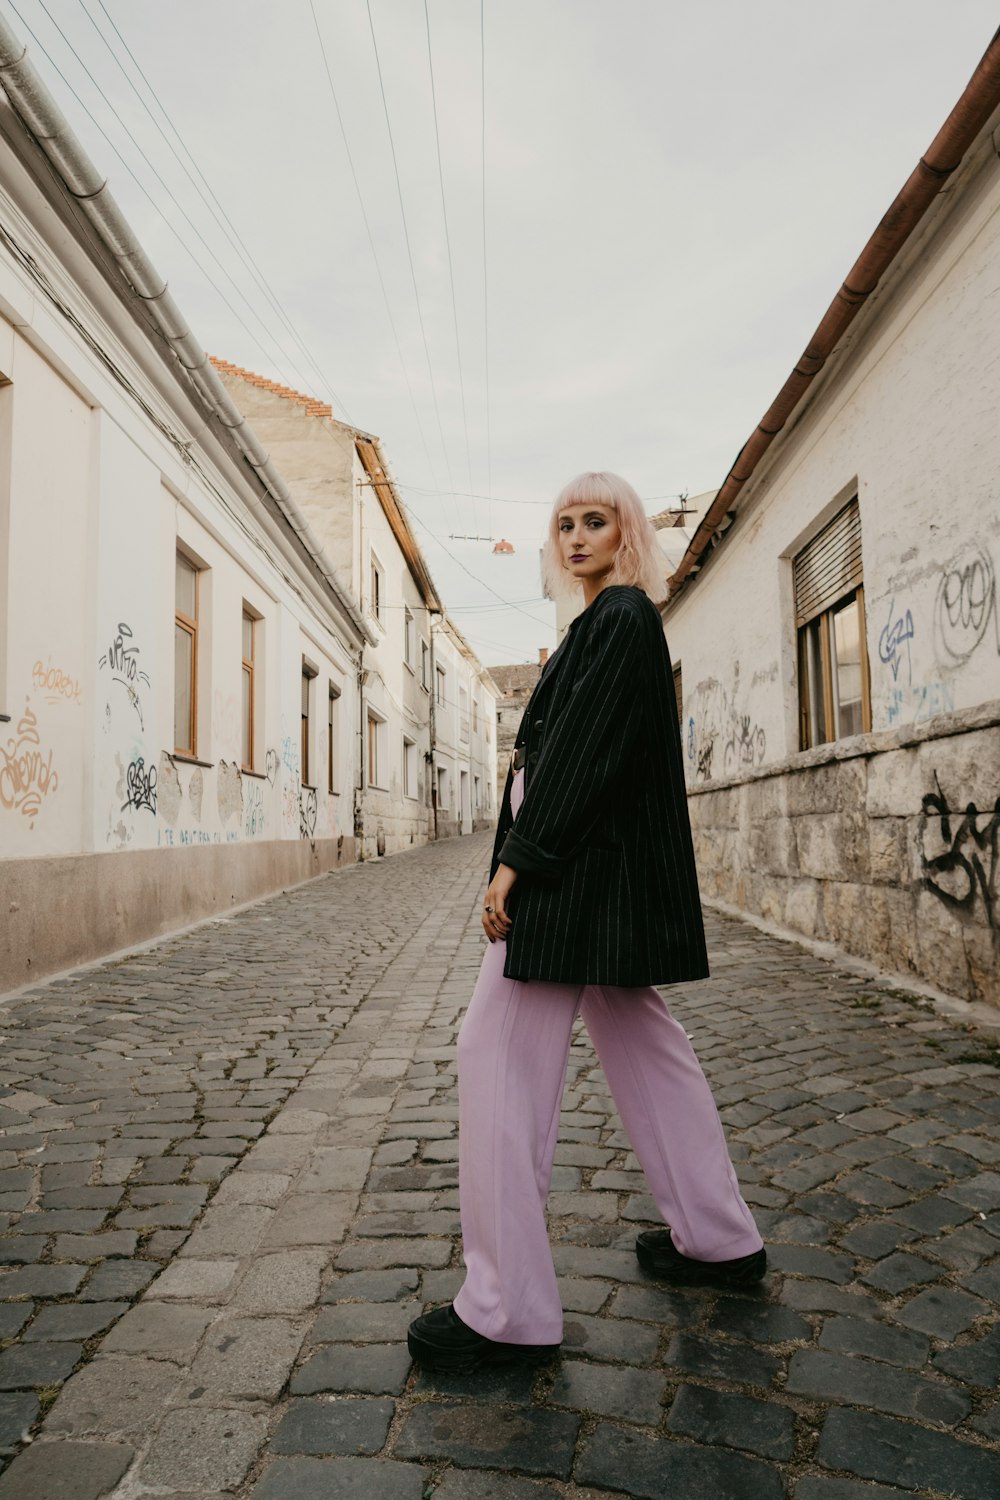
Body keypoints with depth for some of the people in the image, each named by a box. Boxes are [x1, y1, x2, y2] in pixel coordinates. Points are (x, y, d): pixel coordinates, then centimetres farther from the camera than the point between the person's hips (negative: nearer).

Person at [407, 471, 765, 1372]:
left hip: (579, 867, -11)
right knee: (641, 1042, 17)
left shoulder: (619, 615, -10)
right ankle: (719, 1238, 31)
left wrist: (517, 860, -22)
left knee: (501, 1055, -8)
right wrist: (527, 850, 19)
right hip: (597, 871, 11)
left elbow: (586, 749, -20)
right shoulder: (614, 620, 19)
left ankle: (509, 1309, 1)